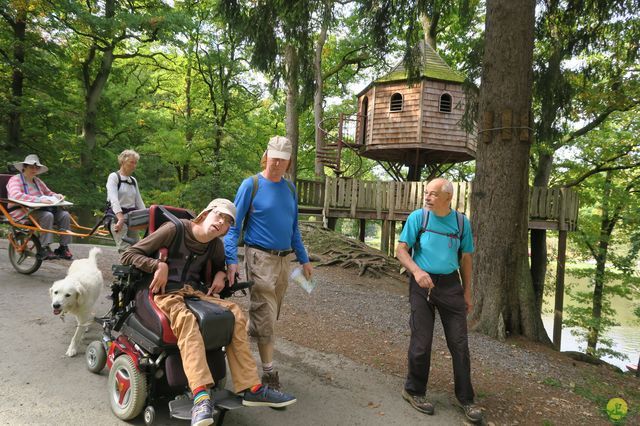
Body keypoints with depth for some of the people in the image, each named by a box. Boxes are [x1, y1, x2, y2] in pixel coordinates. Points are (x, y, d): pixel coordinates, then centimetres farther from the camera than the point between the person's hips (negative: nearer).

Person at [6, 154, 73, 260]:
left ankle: (63, 247, -18)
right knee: (47, 215, -35)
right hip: (23, 213, -7)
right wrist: (39, 200, -32)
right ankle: (45, 249, -32)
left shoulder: (37, 181, 22)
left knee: (64, 215, -18)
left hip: (38, 210, 7)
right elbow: (16, 196, -21)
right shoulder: (15, 179, -2)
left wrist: (57, 196, 3)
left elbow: (48, 193, 29)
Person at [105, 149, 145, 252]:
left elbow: (139, 201, 17)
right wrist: (121, 218, -33)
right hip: (117, 216, -7)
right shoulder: (114, 177, -4)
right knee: (125, 249, -19)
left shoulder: (133, 181, 16)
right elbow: (113, 199, -19)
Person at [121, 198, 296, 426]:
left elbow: (221, 265, 29)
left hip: (192, 291, 6)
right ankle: (201, 396, -51)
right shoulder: (173, 230, -9)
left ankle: (252, 388, -14)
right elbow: (128, 255, -8)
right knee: (186, 318, -38)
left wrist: (220, 275, 5)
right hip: (164, 292, -6)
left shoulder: (216, 245, 8)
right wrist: (159, 265, -23)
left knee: (234, 311, -14)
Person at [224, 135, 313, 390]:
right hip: (260, 257, -6)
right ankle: (269, 371, 7)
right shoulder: (251, 185, -6)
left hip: (284, 259, 6)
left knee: (271, 314, 15)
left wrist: (303, 259, 18)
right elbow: (233, 225, -8)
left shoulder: (289, 188, 11)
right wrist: (231, 260, -19)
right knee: (265, 316, -4)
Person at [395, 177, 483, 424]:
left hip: (451, 285, 2)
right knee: (421, 343, 3)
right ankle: (414, 391, 24)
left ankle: (465, 399, 20)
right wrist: (417, 271, -24)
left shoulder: (461, 222, 2)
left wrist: (467, 292, 11)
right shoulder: (417, 217, -5)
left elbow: (466, 258, 11)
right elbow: (401, 250, -6)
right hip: (422, 284, -2)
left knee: (459, 343, 5)